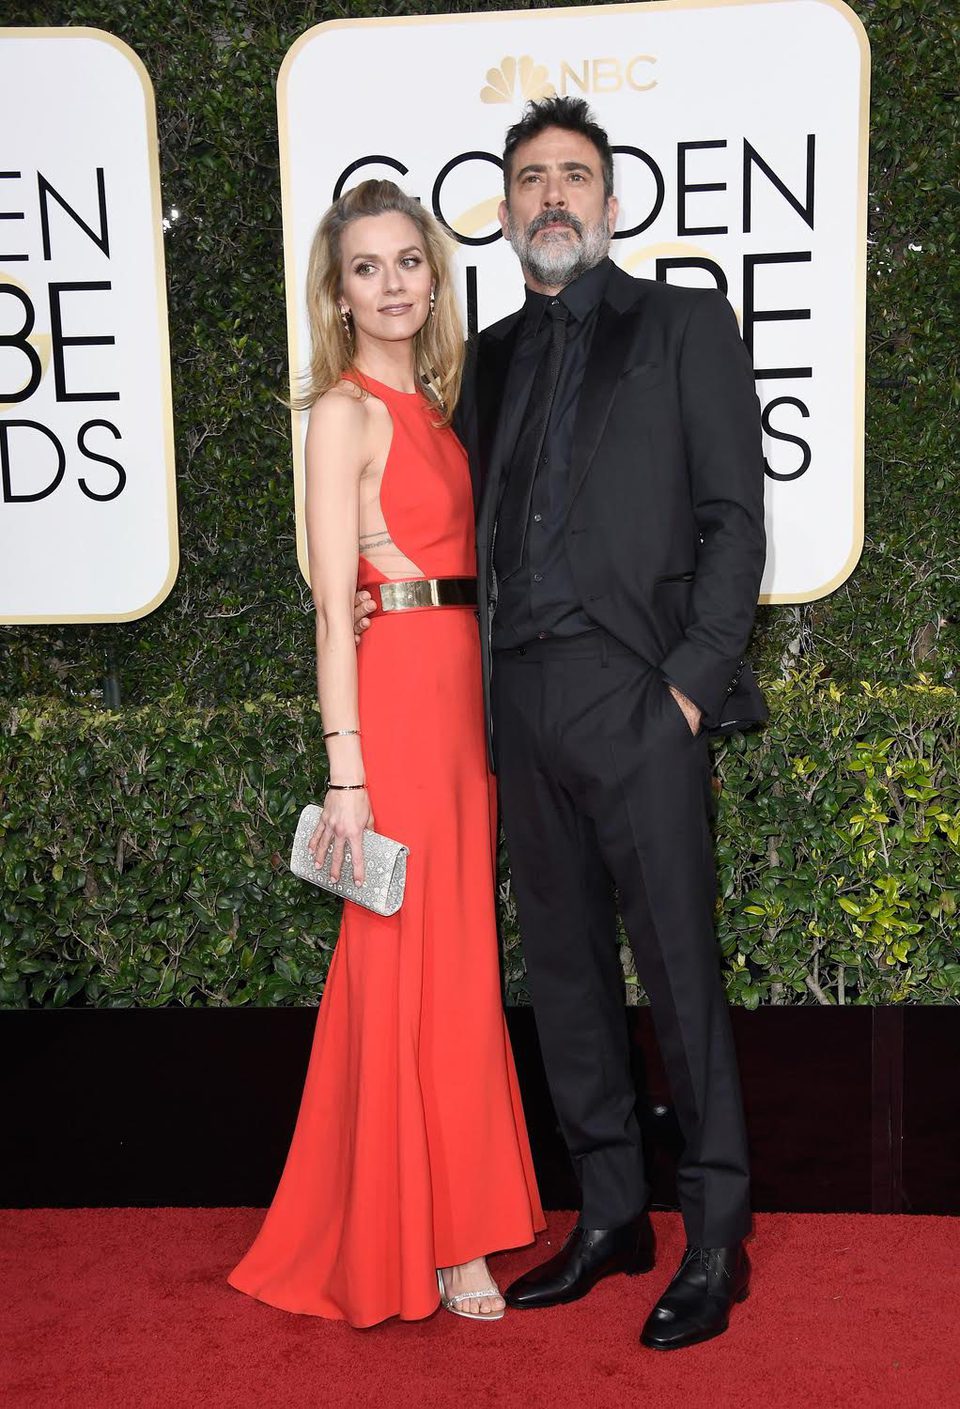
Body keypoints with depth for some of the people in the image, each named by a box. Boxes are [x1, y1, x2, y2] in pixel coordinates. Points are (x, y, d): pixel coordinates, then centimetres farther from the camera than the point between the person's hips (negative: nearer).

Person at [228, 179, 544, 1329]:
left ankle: (458, 1194, 29)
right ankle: (424, 1240, 13)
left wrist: (492, 710, 9)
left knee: (456, 950, 14)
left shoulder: (436, 401, 16)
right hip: (396, 693, -8)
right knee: (414, 955, 0)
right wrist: (347, 766, -18)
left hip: (464, 690, 8)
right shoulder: (345, 411, -7)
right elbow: (333, 603, -13)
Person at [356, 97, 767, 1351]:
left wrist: (693, 681, -10)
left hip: (636, 694, -5)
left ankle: (716, 1236, 13)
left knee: (678, 967, -2)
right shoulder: (493, 356, 19)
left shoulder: (685, 325, 6)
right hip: (520, 699, 5)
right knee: (563, 964, 10)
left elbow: (734, 516, -1)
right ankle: (611, 1213, 24)